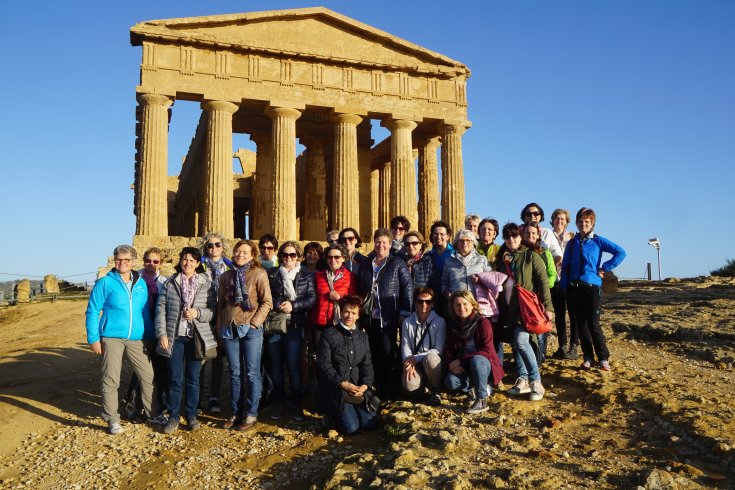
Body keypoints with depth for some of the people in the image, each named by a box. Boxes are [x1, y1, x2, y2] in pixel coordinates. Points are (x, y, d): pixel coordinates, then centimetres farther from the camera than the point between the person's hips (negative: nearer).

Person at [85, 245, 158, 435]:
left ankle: (154, 414, 15)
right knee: (110, 380, 1)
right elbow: (92, 312, -1)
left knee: (149, 376, 2)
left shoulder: (141, 284, 11)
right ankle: (112, 419, 13)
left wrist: (150, 336, 13)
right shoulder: (105, 283, -1)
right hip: (111, 339, -3)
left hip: (136, 339, 3)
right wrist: (93, 339, -8)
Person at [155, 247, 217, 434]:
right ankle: (173, 417, 13)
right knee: (175, 378, 3)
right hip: (175, 337, 0)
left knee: (193, 378, 7)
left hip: (197, 337, 0)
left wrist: (198, 313, -17)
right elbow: (161, 309, 1)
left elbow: (213, 310, 1)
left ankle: (191, 415, 18)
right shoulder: (170, 283, 6)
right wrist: (162, 333, -7)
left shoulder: (207, 284, 4)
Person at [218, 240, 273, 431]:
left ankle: (251, 414, 11)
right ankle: (236, 413, 20)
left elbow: (267, 302, -5)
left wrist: (255, 322, -11)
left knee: (252, 373, 1)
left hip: (251, 329, -4)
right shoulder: (226, 276, 12)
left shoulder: (259, 274, -2)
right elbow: (220, 304, 16)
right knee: (235, 373, 10)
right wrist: (219, 327, 11)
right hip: (229, 329, 4)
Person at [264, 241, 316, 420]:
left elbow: (312, 298, 0)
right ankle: (278, 402, 20)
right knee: (275, 364, 6)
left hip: (295, 326, -1)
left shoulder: (306, 276, 8)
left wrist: (293, 306, -12)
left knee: (294, 365, -4)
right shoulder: (271, 274, 8)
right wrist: (278, 305, -14)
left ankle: (297, 403, 10)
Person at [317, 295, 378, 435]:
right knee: (351, 427, -15)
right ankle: (332, 413, 14)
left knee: (371, 423, -7)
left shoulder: (363, 337, 12)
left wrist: (365, 384, -10)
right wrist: (343, 384, -17)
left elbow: (367, 364, 8)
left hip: (357, 389, 5)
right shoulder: (329, 335, -4)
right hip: (335, 389, -5)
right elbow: (324, 365, -9)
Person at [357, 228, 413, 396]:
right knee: (374, 351, 7)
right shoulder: (365, 265, 13)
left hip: (389, 317, -4)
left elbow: (408, 286, -5)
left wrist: (404, 311, -10)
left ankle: (389, 387, 7)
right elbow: (360, 288, 17)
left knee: (387, 350, -6)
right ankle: (377, 384, 18)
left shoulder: (397, 264, 0)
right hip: (370, 317, 4)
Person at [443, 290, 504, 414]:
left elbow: (487, 350, -20)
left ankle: (482, 400, -25)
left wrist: (461, 360, -24)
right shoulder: (452, 325, 5)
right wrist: (451, 363, -19)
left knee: (476, 359, -39)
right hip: (462, 368, 4)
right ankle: (479, 388, 1)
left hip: (484, 364, -4)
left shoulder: (482, 322, -12)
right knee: (450, 382, -27)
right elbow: (448, 349, 4)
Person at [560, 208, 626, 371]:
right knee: (581, 324, 6)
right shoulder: (572, 243, 11)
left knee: (593, 324, -9)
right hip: (573, 288, 4)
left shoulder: (598, 241, 2)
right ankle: (588, 357, 15)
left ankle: (603, 358, 3)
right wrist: (564, 288, 4)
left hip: (592, 286, -3)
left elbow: (621, 252, -4)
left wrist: (605, 268, -5)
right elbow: (565, 266, 11)